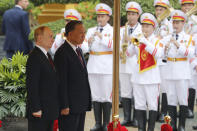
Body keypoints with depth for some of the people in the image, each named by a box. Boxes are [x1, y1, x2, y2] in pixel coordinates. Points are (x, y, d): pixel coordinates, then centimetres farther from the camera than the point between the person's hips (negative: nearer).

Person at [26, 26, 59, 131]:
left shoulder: (46, 55, 15)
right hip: (40, 110, -9)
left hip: (49, 110, 10)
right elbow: (31, 85, -20)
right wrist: (36, 109, -22)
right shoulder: (34, 57, -16)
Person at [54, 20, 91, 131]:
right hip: (69, 105, -9)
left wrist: (86, 101, 17)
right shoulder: (62, 53, -14)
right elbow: (61, 82, -17)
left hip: (81, 105, 9)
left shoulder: (79, 50, 15)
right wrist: (64, 106, -19)